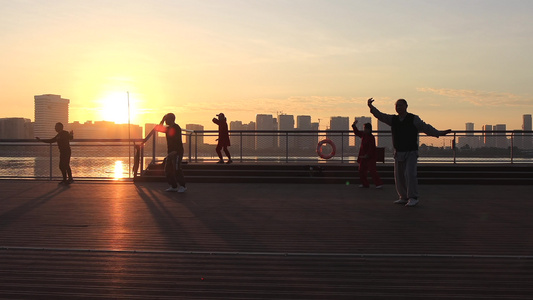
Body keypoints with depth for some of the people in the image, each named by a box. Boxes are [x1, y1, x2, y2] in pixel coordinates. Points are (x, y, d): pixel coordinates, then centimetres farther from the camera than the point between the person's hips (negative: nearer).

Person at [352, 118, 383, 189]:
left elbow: (371, 148, -21)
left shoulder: (371, 137, -17)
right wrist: (354, 126, 15)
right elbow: (357, 132, 25)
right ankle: (365, 184, 21)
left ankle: (379, 184, -9)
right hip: (363, 157, 9)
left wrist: (367, 155, -26)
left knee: (372, 171, -13)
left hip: (370, 157, -9)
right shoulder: (363, 134, 7)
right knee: (361, 171, 11)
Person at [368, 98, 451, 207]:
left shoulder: (413, 119, -4)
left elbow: (426, 128, -7)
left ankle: (413, 198, -13)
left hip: (411, 152, -5)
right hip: (398, 153, 5)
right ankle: (404, 197, 16)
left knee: (410, 174, -17)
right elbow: (380, 116, 4)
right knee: (399, 176, 5)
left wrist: (439, 133, -18)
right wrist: (371, 107, -10)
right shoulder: (393, 119, 9)